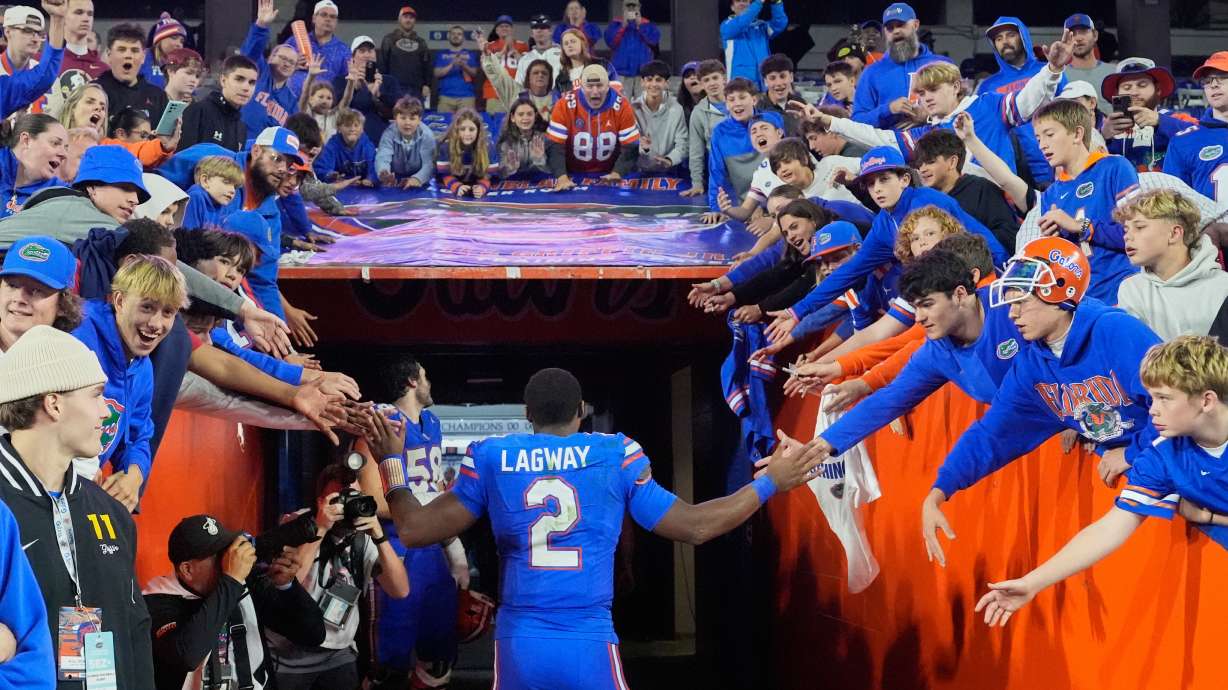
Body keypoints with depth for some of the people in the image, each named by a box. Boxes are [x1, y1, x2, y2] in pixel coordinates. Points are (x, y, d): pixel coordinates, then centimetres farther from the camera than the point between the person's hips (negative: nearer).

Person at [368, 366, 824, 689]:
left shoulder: (491, 458, 5)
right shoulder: (616, 456, 3)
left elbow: (413, 530, 4)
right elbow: (694, 527, 3)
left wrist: (390, 463, 18)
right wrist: (771, 482, 13)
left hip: (518, 647, 2)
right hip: (590, 647, -1)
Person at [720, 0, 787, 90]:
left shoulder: (761, 26, 15)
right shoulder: (727, 26, 6)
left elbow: (780, 24, -2)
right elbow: (740, 24, -15)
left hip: (764, 81, 4)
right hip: (740, 81, -3)